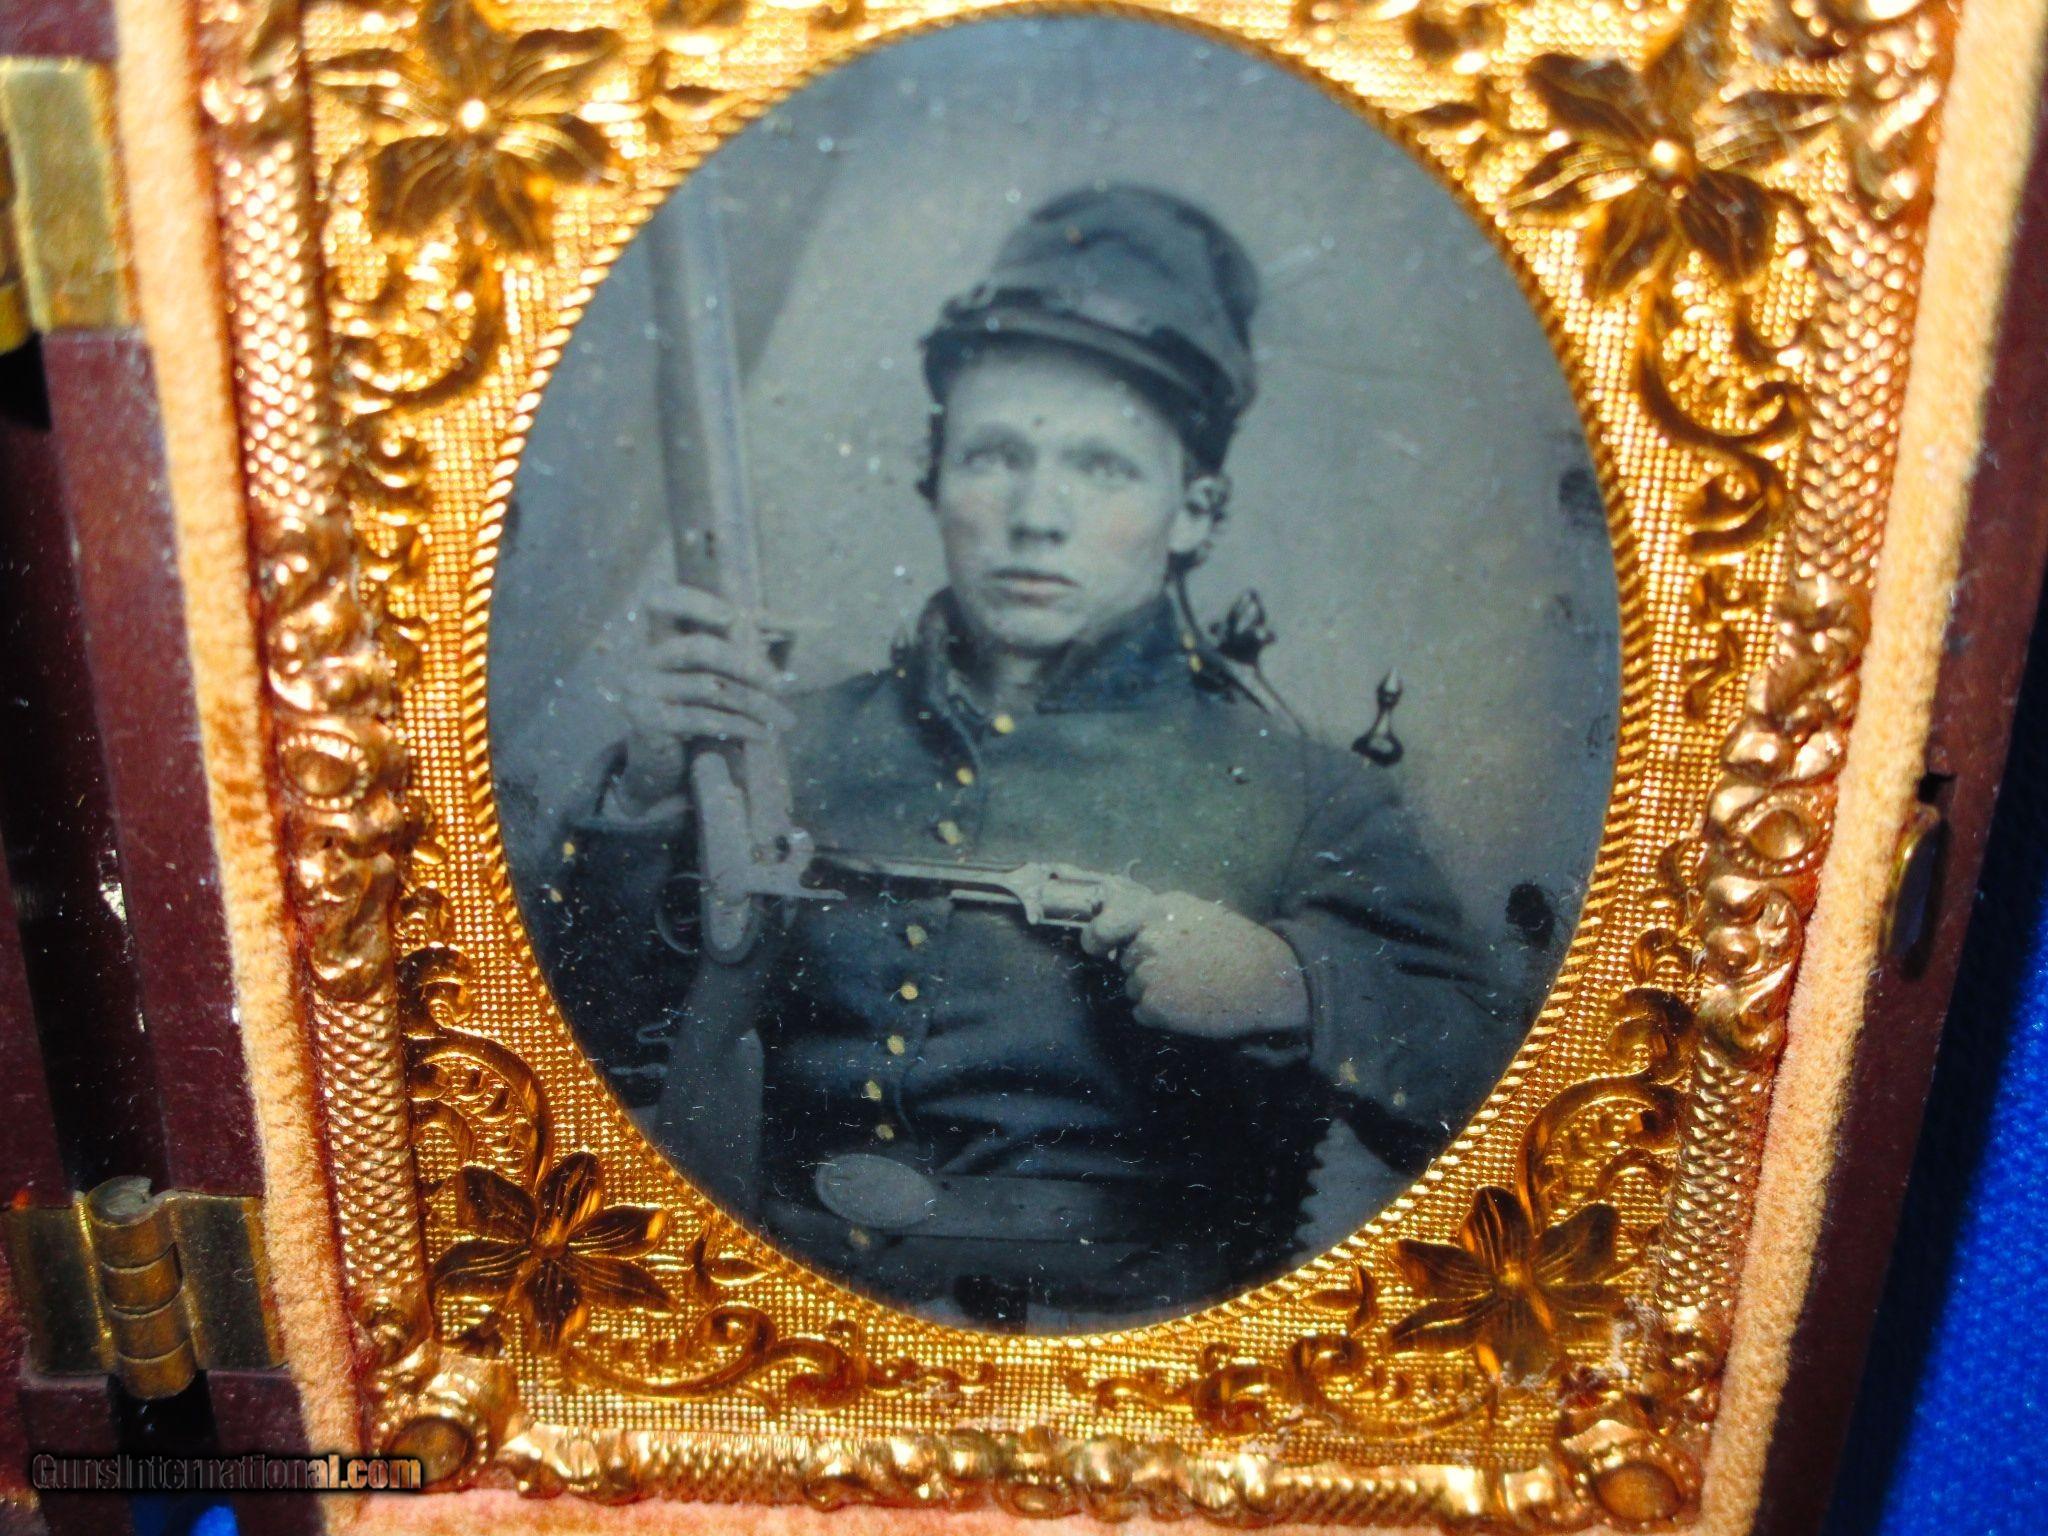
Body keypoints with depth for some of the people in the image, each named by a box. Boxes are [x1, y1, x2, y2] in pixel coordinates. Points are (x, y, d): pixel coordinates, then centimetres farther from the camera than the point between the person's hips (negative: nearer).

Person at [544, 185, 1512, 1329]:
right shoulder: (807, 745, 15)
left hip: (1119, 1325, -1)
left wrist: (1286, 987, -16)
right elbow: (607, 998, 14)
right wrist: (648, 793, -4)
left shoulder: (1297, 793, 8)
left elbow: (1484, 1088, 3)